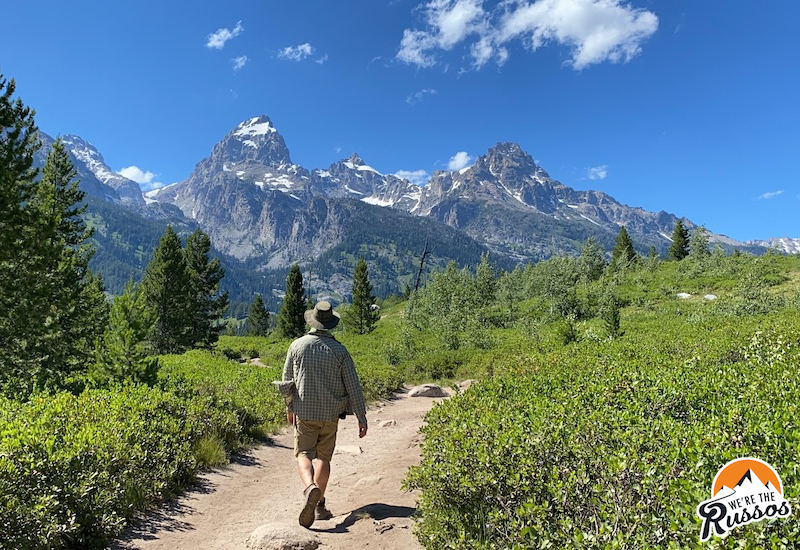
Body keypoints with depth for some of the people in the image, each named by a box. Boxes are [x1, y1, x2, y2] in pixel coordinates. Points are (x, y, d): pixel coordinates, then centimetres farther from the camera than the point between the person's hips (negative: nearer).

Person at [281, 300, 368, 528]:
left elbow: (287, 381, 5)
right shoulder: (339, 350, -7)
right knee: (324, 457, 13)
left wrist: (289, 407, 21)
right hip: (330, 413, 0)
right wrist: (362, 417, 0)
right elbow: (353, 386, -8)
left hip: (304, 412, 0)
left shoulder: (297, 345, -4)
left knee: (304, 455, 6)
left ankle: (310, 488, -23)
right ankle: (319, 505, 14)